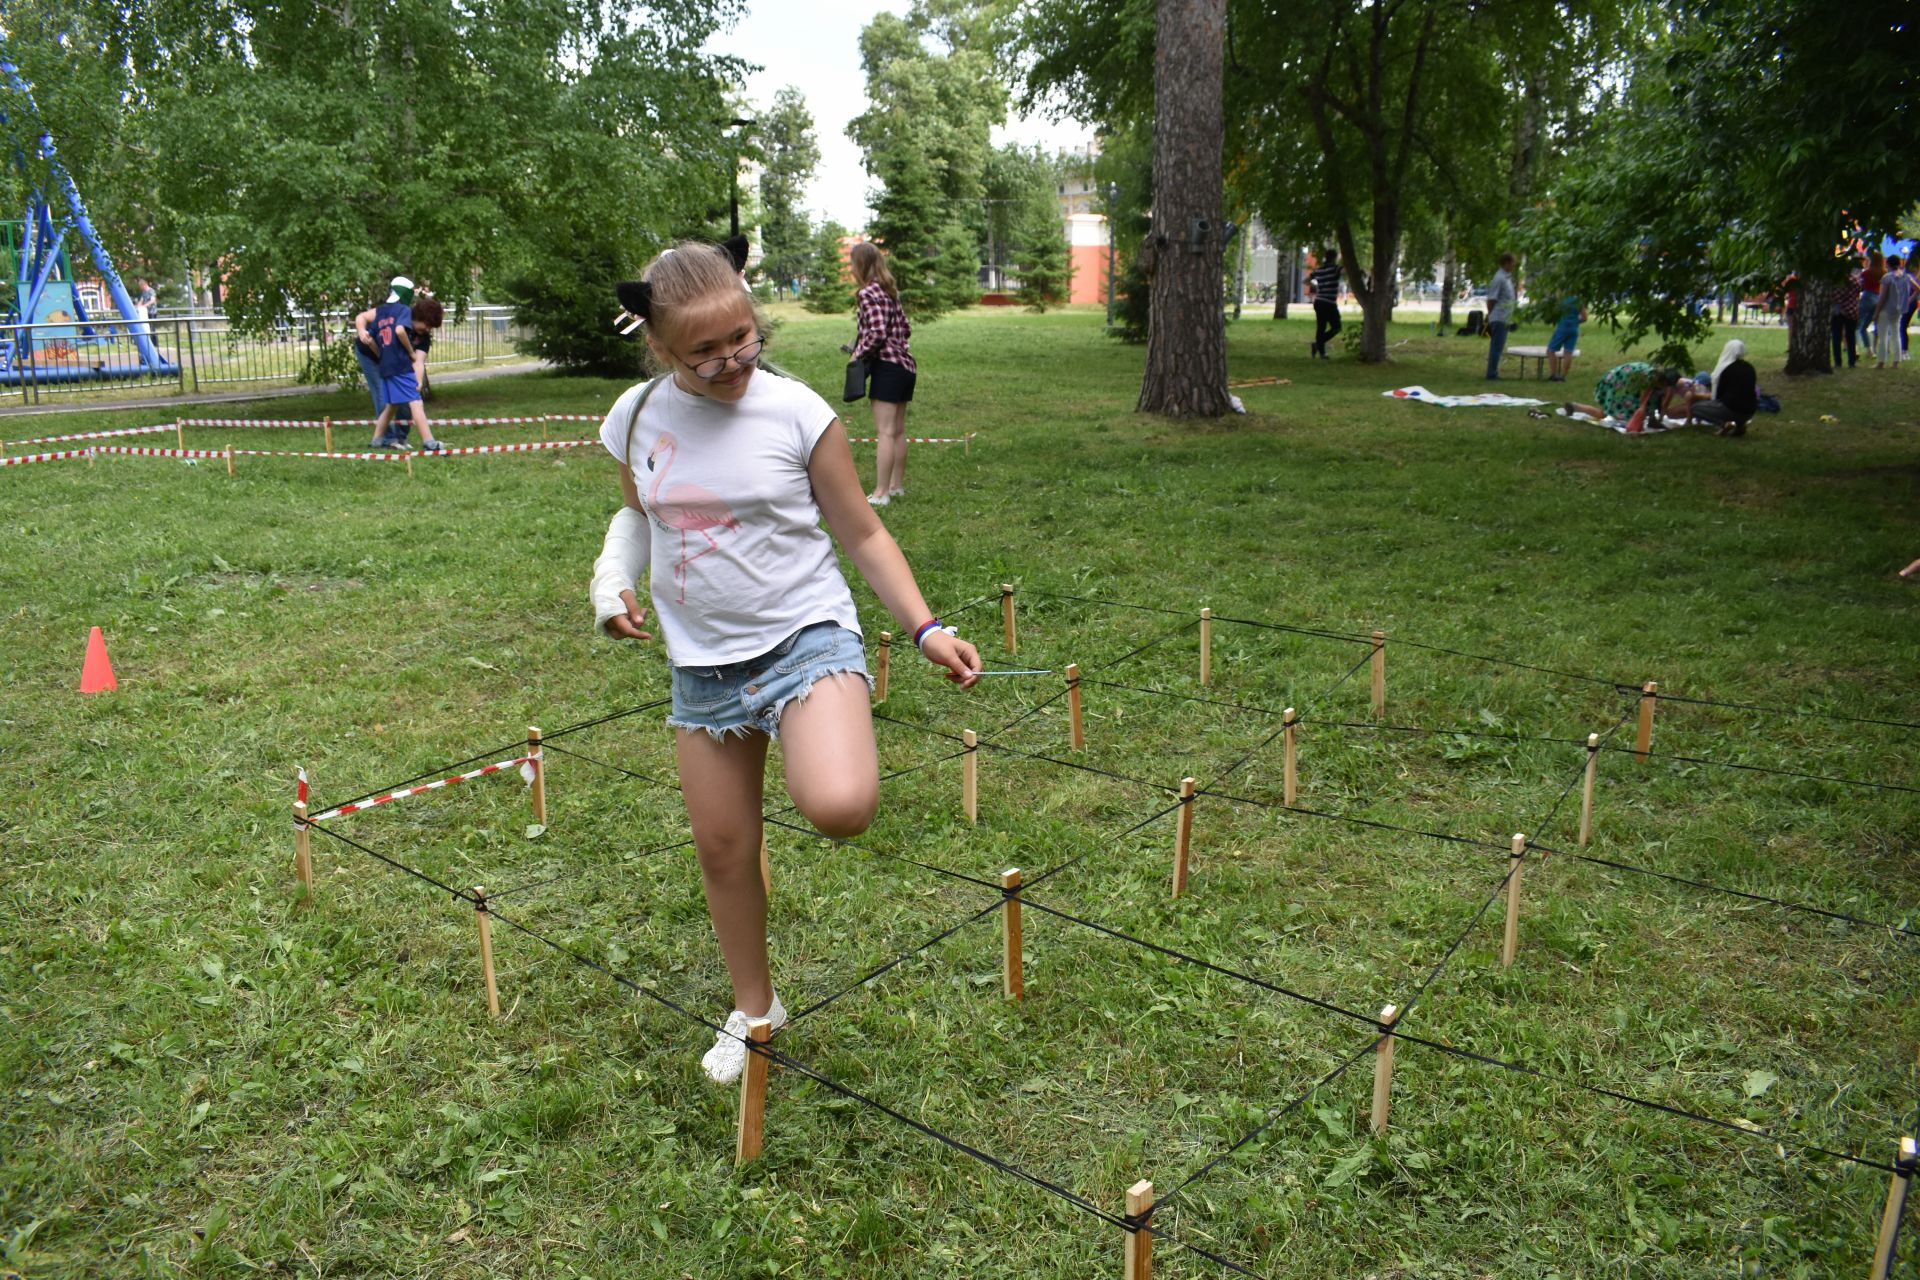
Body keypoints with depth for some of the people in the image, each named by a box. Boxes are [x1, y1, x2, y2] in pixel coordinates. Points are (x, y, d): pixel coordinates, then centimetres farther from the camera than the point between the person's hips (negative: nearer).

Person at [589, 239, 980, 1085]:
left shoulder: (796, 413, -9)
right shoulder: (637, 418, 1)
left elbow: (862, 533, -1)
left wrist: (926, 628, -10)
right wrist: (613, 579, 1)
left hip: (807, 639, -4)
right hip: (702, 665, 4)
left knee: (838, 808, -29)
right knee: (722, 848, 11)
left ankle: (834, 758, 11)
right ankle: (754, 1007, 36)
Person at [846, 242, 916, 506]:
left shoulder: (868, 293, -11)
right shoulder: (890, 291, 14)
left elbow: (877, 334, -20)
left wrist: (858, 353, -5)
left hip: (887, 366, -9)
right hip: (905, 364, 9)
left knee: (884, 432, -8)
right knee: (898, 430, 15)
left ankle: (881, 493, -7)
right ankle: (897, 485, 24)